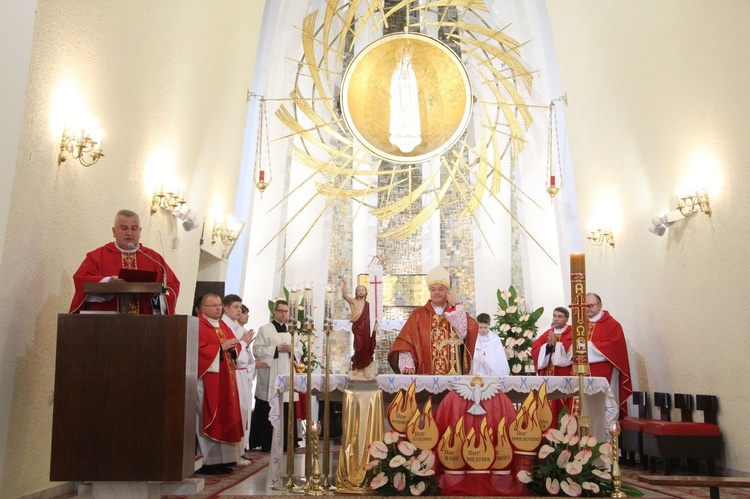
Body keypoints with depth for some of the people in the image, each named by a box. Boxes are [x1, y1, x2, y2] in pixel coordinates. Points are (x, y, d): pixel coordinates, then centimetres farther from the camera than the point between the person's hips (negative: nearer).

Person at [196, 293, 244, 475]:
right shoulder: (198, 326, -7)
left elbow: (236, 346, 16)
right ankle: (207, 462, 1)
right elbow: (199, 350, -19)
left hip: (225, 379, 8)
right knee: (209, 420, -5)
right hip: (208, 379, -8)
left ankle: (221, 460, 15)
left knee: (225, 418, 9)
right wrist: (221, 348, -20)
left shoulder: (223, 326, 19)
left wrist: (233, 348, -5)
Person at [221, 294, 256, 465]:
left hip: (244, 373, 9)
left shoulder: (239, 328, 18)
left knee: (244, 412, 10)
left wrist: (251, 367, 13)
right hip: (233, 374, -9)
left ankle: (240, 451, 17)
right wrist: (243, 342, -9)